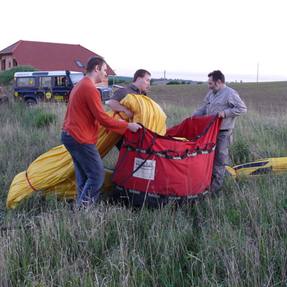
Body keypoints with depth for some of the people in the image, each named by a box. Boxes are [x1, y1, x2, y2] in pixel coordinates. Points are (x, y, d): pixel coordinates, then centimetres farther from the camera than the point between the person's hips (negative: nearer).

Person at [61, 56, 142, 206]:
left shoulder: (79, 86, 17)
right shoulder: (90, 89, -16)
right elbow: (103, 119, -18)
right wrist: (127, 125, -9)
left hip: (69, 135, 10)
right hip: (81, 140, -10)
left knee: (83, 176, 14)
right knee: (97, 176, -4)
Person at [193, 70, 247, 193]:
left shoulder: (230, 94, -11)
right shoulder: (211, 93, 13)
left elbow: (242, 109, -13)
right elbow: (203, 108, 22)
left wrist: (225, 113, -20)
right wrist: (193, 116, 9)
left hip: (223, 133, -7)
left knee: (219, 159, -1)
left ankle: (215, 187, 7)